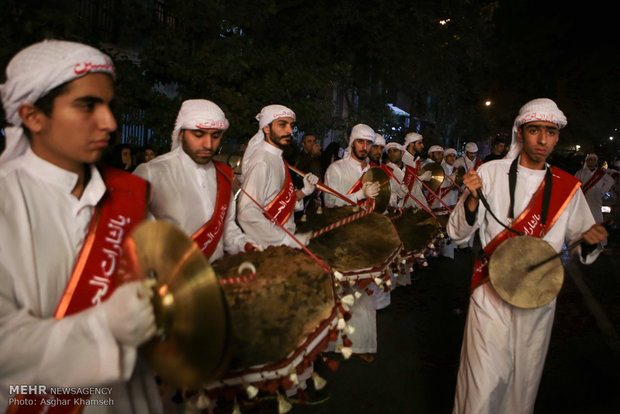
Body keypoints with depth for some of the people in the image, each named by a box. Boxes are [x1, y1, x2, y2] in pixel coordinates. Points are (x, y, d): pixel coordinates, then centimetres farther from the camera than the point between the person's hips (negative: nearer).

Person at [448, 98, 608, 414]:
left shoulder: (568, 187, 3)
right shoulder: (491, 172, -5)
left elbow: (580, 247, 11)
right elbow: (457, 232, -6)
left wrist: (590, 240, -12)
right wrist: (473, 199, -25)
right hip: (491, 295, -3)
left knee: (524, 381, 16)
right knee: (485, 384, -1)